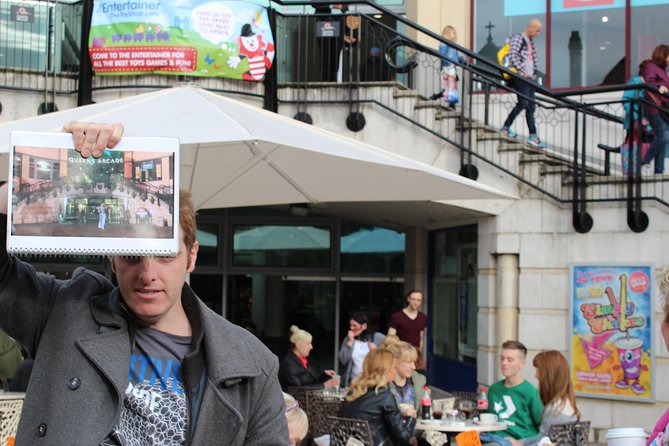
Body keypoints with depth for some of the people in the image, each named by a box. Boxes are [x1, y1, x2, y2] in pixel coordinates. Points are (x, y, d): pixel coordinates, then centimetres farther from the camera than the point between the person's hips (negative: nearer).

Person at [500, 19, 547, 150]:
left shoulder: (530, 41, 19)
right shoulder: (517, 39, -8)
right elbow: (512, 56, -19)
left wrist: (533, 72, 15)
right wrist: (523, 71, -20)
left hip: (529, 77, 8)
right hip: (519, 77, -8)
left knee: (531, 106, 3)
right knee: (523, 103, -15)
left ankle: (533, 136, 1)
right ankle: (506, 127, -1)